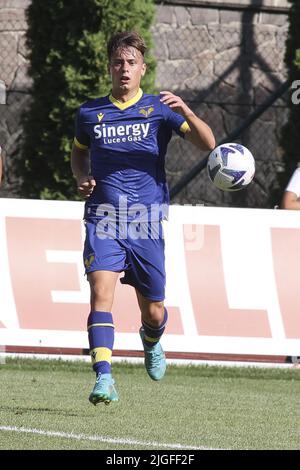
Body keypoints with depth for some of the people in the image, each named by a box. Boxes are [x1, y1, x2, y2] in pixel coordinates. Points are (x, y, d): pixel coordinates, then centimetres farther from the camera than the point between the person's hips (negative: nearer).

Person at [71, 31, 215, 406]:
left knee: (153, 311, 8)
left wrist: (185, 112, -25)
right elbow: (78, 152, 28)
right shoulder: (89, 113, 8)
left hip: (146, 223, 0)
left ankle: (151, 342, 45)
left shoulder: (159, 109, 3)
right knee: (101, 292, -22)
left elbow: (207, 143, -7)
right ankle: (103, 379, -28)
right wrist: (82, 179, 6)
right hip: (103, 222, 0)